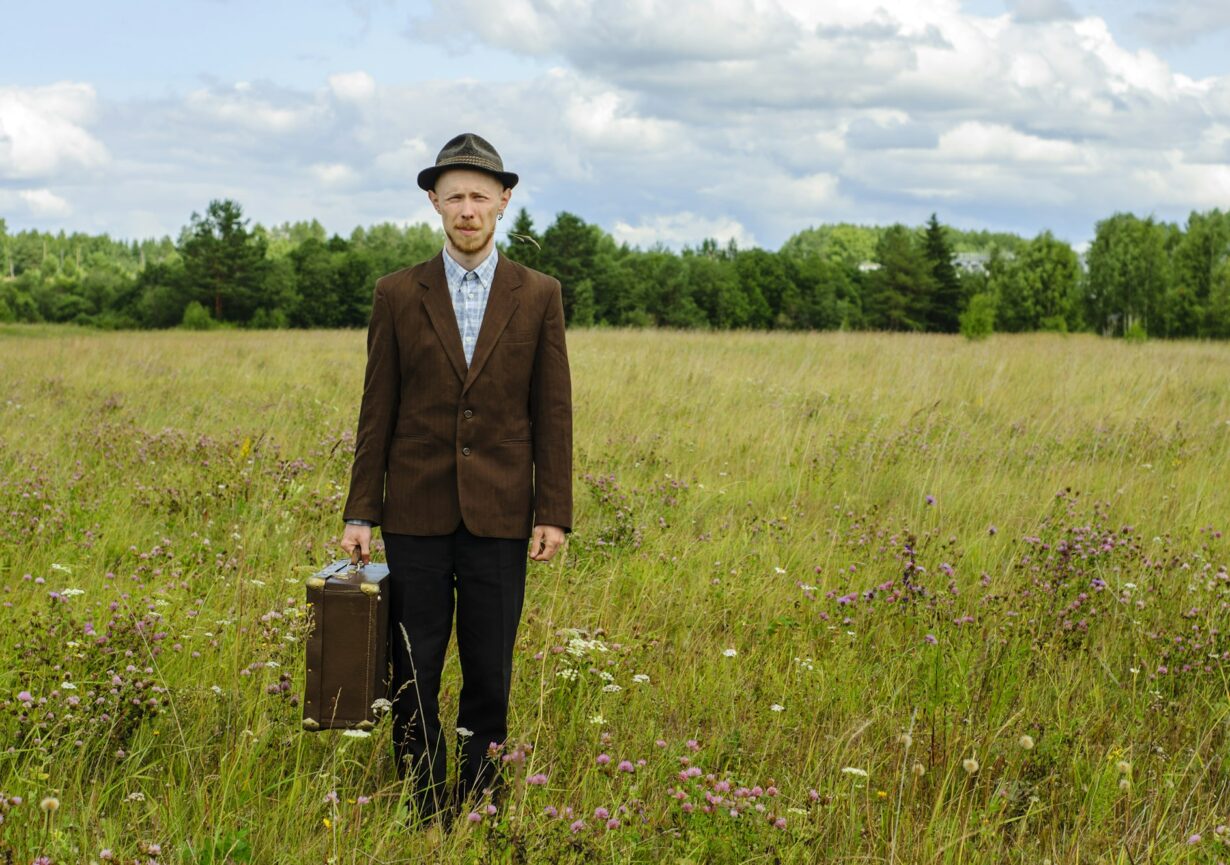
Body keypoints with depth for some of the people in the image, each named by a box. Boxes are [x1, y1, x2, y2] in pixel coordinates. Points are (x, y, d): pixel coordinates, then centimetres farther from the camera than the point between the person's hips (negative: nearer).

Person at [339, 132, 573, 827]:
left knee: (490, 678, 5)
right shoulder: (398, 295, 4)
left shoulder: (539, 296, 4)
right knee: (413, 676, 4)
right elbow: (378, 412, 5)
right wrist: (360, 514, 2)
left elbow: (553, 413, 3)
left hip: (499, 515, 0)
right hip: (417, 514, 1)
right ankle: (422, 816, 14)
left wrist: (554, 513, -3)